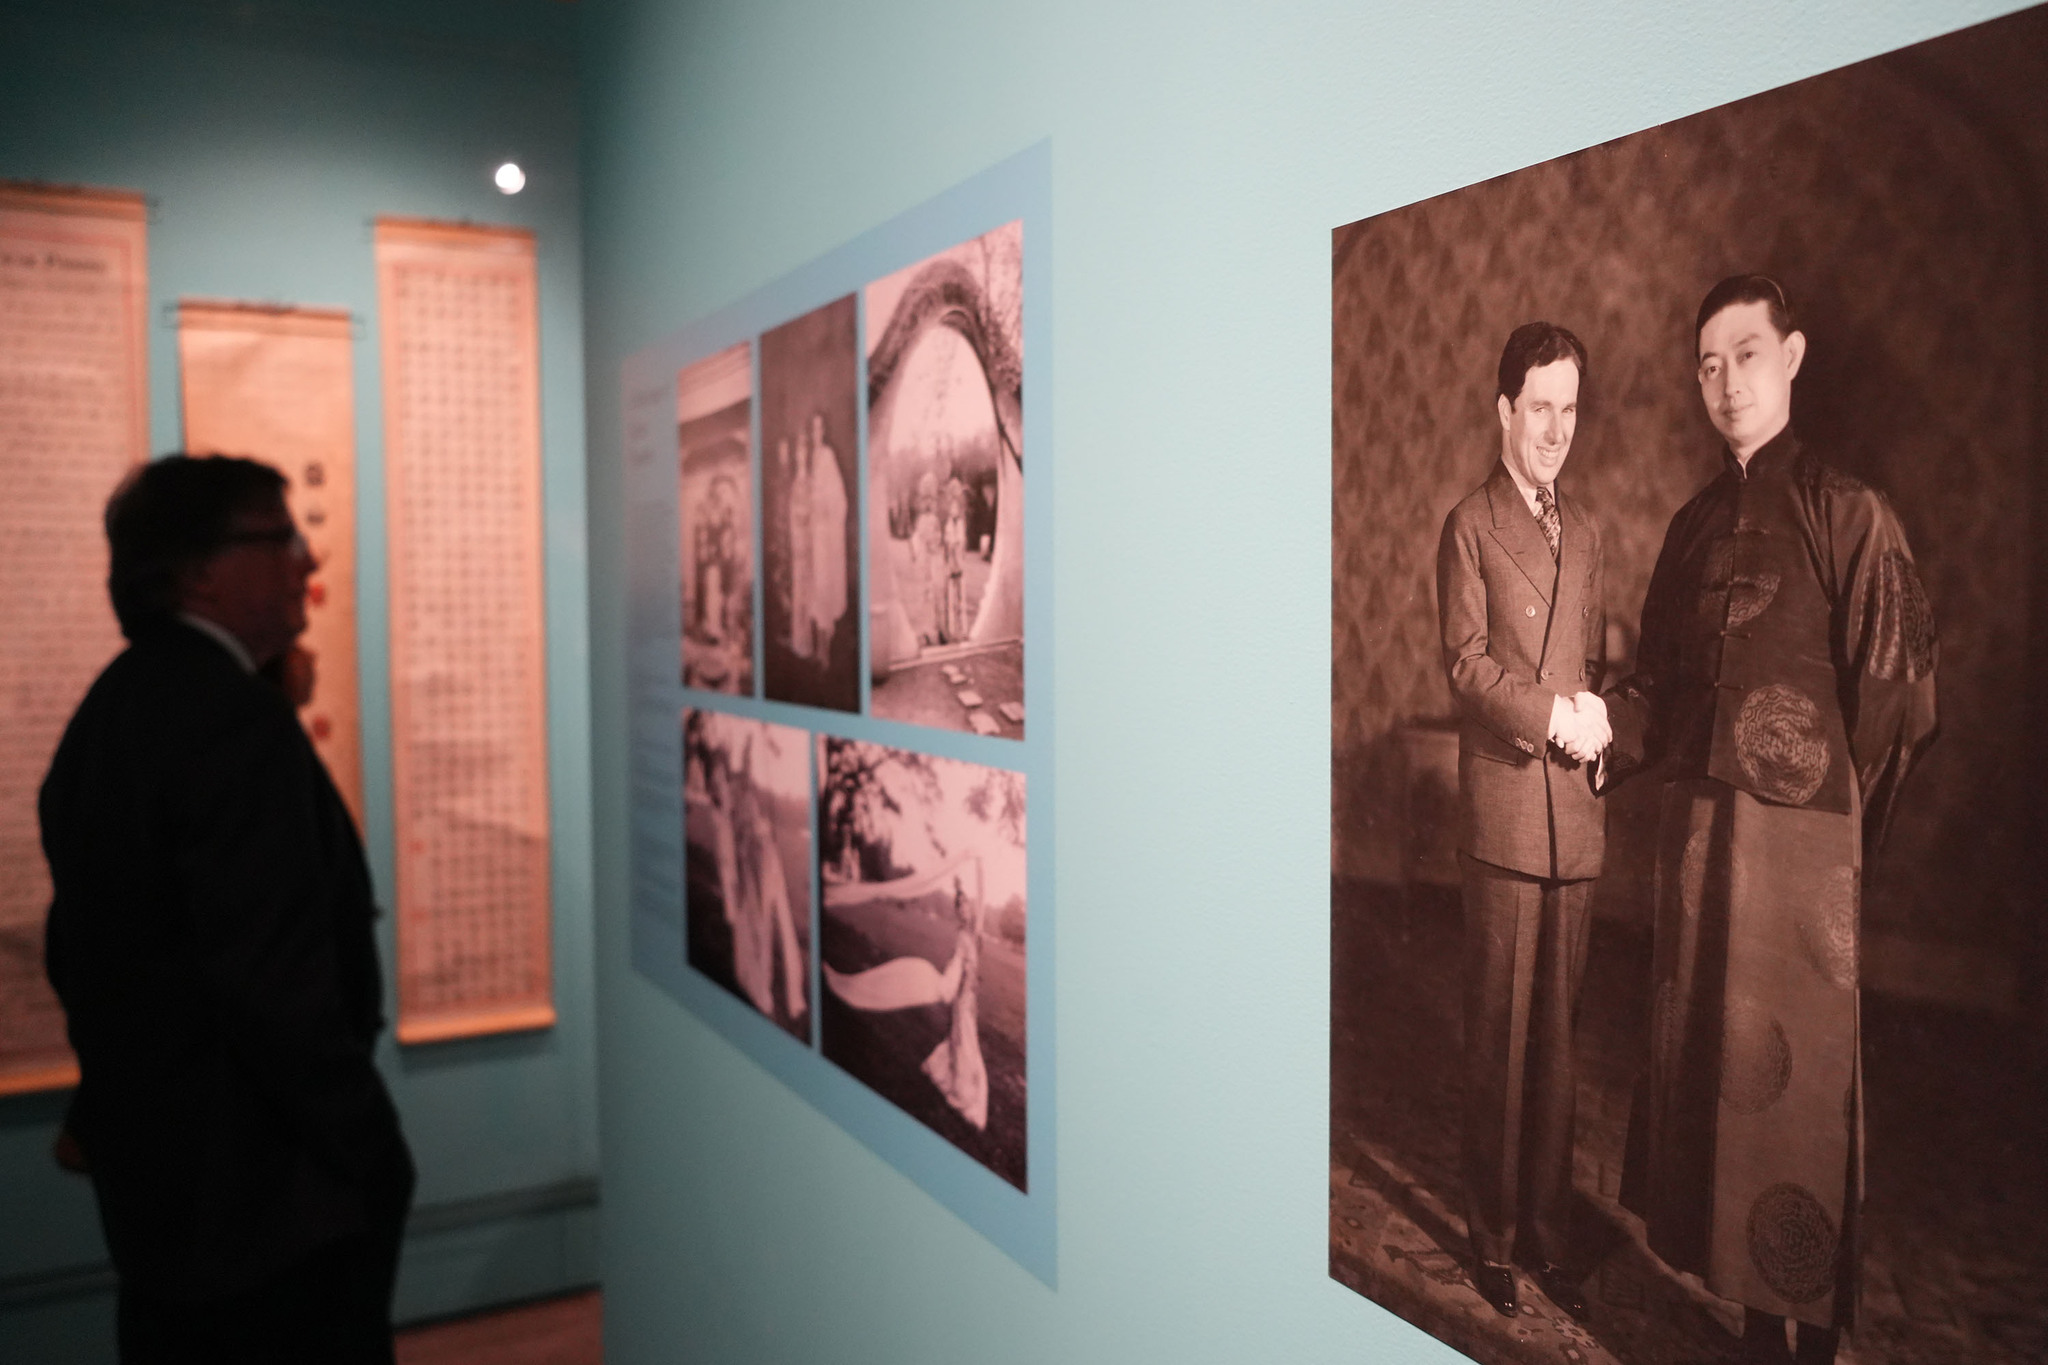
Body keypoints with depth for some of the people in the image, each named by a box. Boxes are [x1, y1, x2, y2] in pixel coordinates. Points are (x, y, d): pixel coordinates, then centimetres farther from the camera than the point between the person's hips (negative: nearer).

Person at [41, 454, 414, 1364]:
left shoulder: (110, 710, 9)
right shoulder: (235, 718, -21)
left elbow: (81, 953, 16)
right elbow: (278, 979, -26)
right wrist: (372, 1154, -18)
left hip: (153, 1164, 10)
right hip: (272, 1189, -10)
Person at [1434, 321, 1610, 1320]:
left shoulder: (1583, 529, 17)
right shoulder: (1469, 525, -1)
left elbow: (1591, 659, 19)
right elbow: (1467, 665, -9)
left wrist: (1595, 719, -1)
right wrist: (1555, 716, -17)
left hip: (1574, 810, 5)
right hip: (1503, 810, -5)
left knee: (1557, 1034, 11)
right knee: (1498, 1034, 3)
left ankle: (1549, 1234, 23)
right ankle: (1493, 1235, 17)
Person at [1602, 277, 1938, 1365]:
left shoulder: (1846, 512, -6)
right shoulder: (1694, 525, 12)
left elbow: (1894, 697, -6)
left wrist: (1845, 826, -2)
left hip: (1800, 838, -6)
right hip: (1696, 827, 6)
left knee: (1798, 1074, 2)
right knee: (1703, 1053, 11)